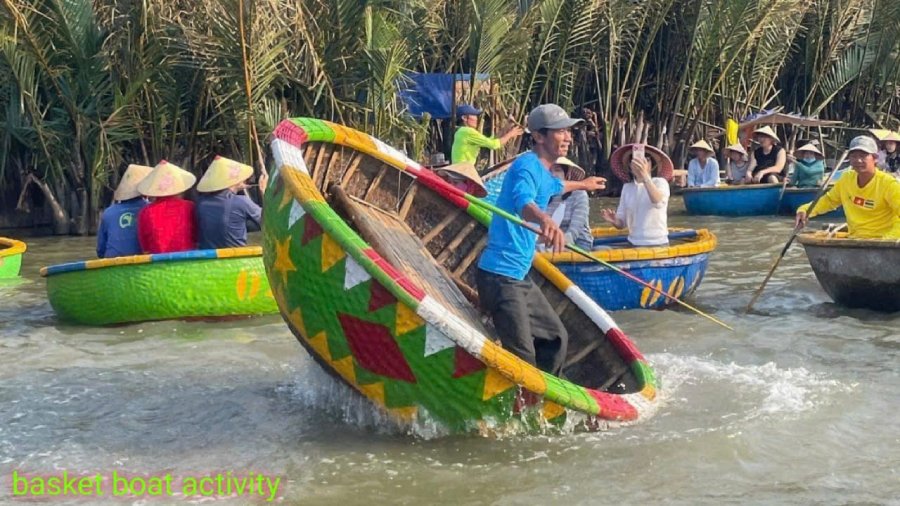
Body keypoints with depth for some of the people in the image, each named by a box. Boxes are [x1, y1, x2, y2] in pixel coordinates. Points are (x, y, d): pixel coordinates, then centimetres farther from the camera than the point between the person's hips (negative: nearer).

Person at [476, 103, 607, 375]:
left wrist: (582, 185, 63)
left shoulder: (543, 172, 16)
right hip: (501, 275, -11)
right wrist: (544, 219, -61)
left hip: (520, 277, 11)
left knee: (556, 338, 17)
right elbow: (522, 200, -39)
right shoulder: (527, 165, -15)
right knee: (523, 357, -17)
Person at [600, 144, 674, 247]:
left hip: (657, 244, -4)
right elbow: (622, 223, 10)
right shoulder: (627, 188, 8)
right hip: (634, 244, 4)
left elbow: (658, 202, -27)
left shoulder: (660, 182, -4)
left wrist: (645, 175, -37)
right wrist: (614, 221, -13)